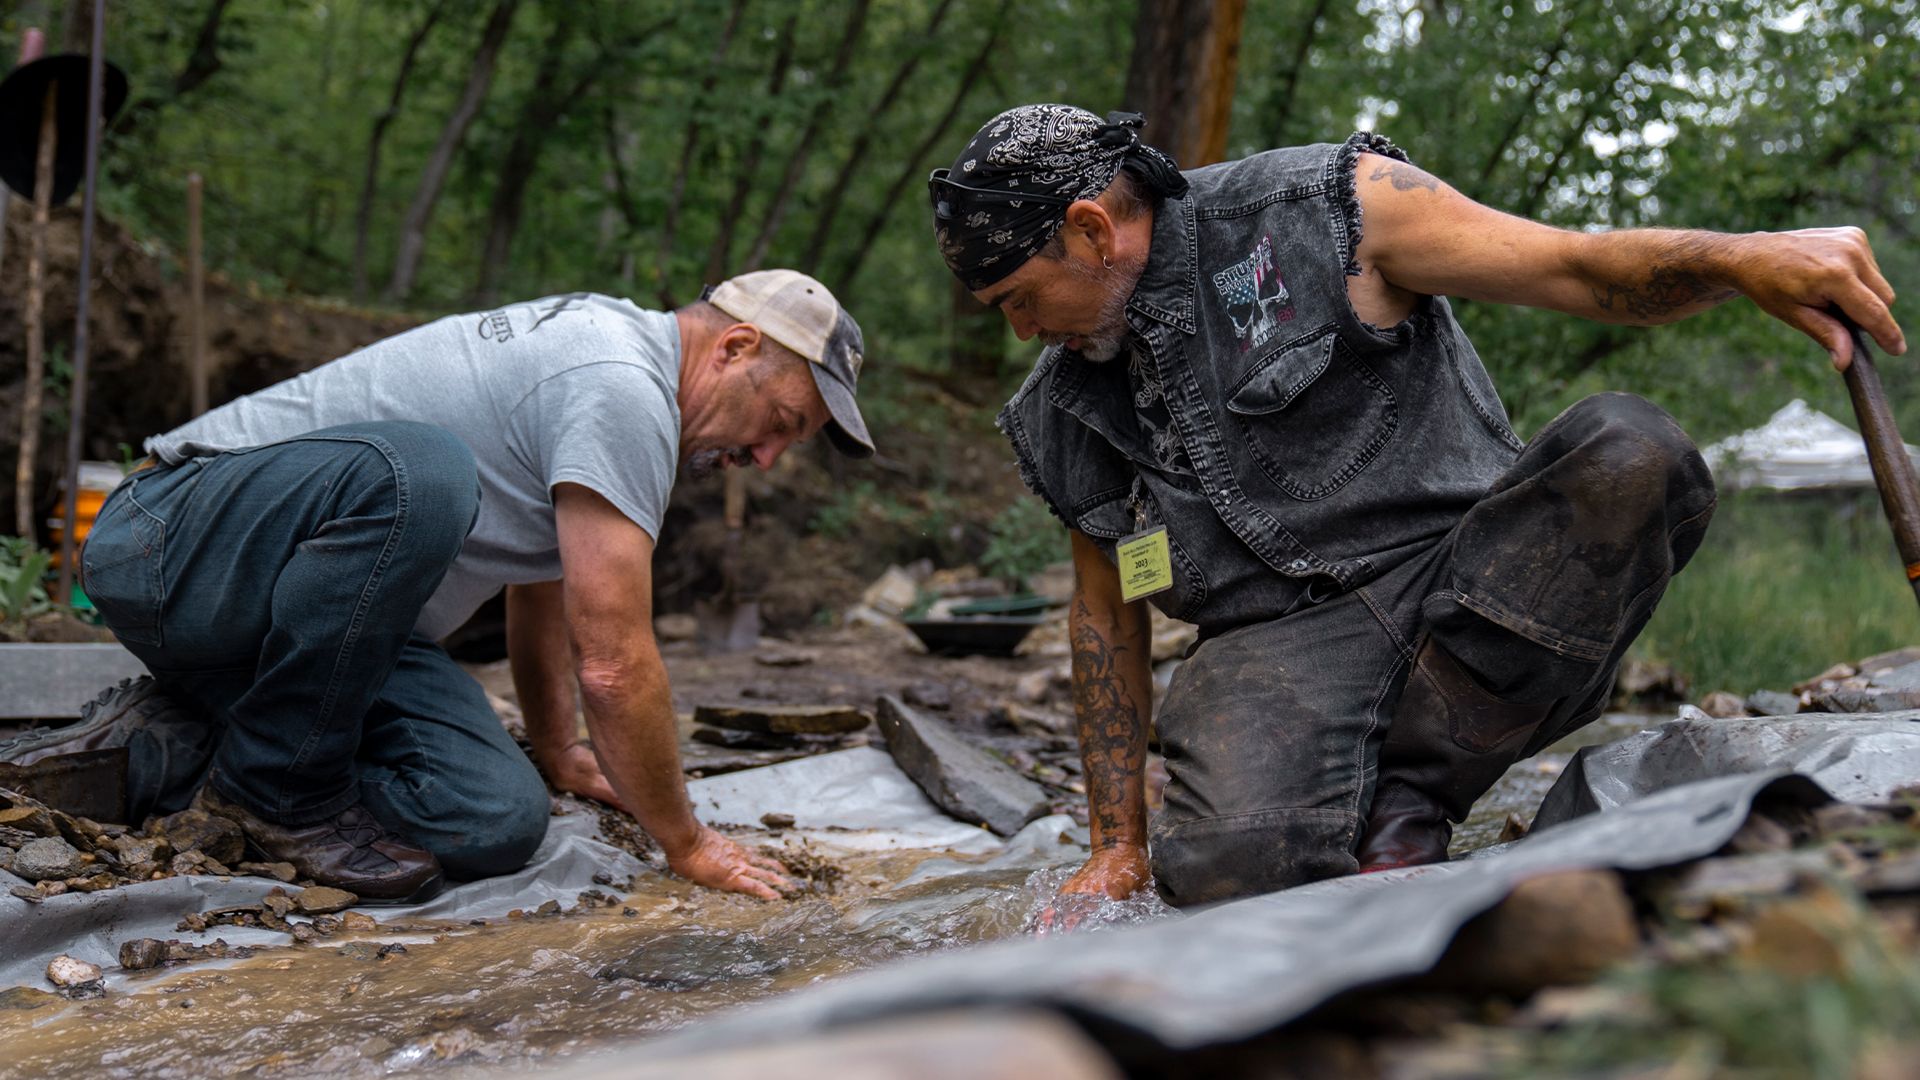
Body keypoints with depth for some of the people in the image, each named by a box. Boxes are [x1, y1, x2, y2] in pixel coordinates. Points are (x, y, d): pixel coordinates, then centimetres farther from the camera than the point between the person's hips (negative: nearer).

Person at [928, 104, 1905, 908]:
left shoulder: (1323, 213, -2)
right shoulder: (1065, 413, 13)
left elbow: (1576, 270, -6)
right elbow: (1106, 613, 19)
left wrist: (1742, 258, -26)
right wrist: (1118, 841, 17)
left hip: (1466, 586, 0)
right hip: (1276, 646, 0)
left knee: (1628, 452, -31)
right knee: (1229, 861, -34)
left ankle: (1403, 797, -21)